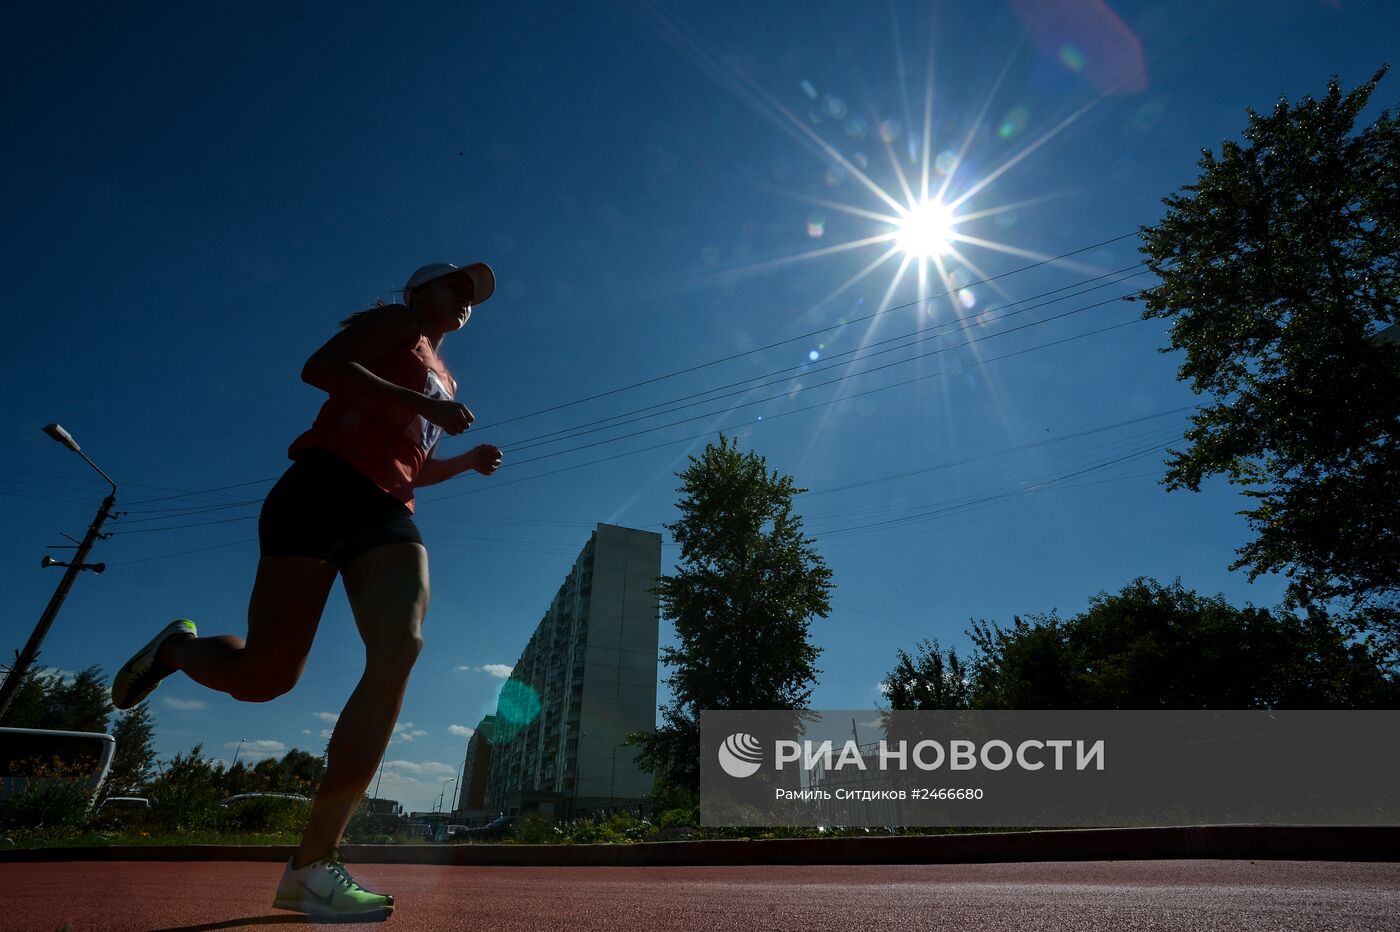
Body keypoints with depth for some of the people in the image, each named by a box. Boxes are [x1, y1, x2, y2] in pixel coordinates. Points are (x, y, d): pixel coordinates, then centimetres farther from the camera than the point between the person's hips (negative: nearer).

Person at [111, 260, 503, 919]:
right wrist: (421, 403, -14)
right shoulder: (397, 322, 11)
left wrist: (468, 460, 22)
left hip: (387, 515, 7)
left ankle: (312, 865, -16)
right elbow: (320, 367, -8)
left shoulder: (443, 378, 32)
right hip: (326, 488, -6)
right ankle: (175, 648, 28)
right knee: (264, 676, -10)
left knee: (401, 647, -20)